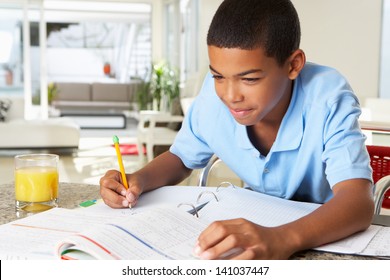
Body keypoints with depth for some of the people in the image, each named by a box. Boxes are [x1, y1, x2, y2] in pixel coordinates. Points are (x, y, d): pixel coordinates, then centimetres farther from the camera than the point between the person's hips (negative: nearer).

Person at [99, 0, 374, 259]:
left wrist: (284, 238, -53)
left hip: (332, 236, -3)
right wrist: (138, 181, -18)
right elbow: (181, 158, 2)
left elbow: (359, 201, -36)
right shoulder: (214, 94, -15)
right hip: (256, 224, 3)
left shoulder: (329, 99, -25)